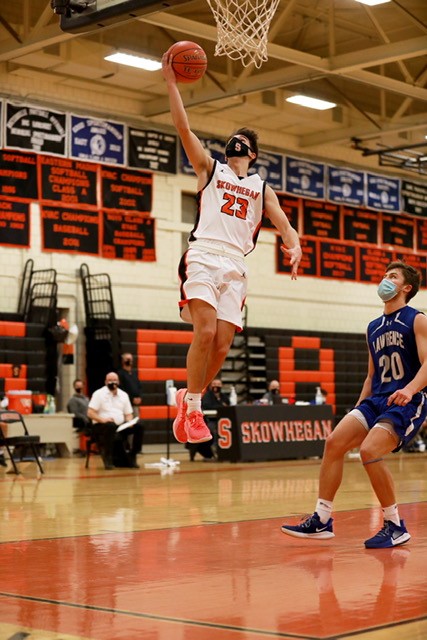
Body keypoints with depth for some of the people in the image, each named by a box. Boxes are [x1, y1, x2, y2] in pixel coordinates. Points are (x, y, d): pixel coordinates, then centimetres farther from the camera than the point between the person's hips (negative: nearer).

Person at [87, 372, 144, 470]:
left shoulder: (124, 395, 16)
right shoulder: (99, 394, 1)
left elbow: (128, 414, 16)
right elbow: (90, 413, -8)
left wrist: (129, 421, -7)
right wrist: (102, 419, -24)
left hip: (120, 426, 5)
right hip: (102, 426, -5)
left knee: (139, 425, -19)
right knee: (110, 426, -40)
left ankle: (132, 457, -9)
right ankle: (107, 459, -30)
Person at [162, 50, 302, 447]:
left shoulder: (261, 187, 23)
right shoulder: (209, 169, 17)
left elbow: (283, 224, 10)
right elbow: (182, 127, 6)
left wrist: (294, 247, -12)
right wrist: (171, 82, 2)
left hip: (236, 266, 3)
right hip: (204, 257, -3)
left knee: (222, 345, -4)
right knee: (205, 332, -20)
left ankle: (188, 397, 16)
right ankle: (192, 409, -11)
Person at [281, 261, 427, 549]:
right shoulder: (374, 328, 19)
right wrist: (358, 411, 18)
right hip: (377, 399, 7)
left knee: (369, 451, -25)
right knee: (334, 442, -9)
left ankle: (395, 526, -10)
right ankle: (322, 520, -2)